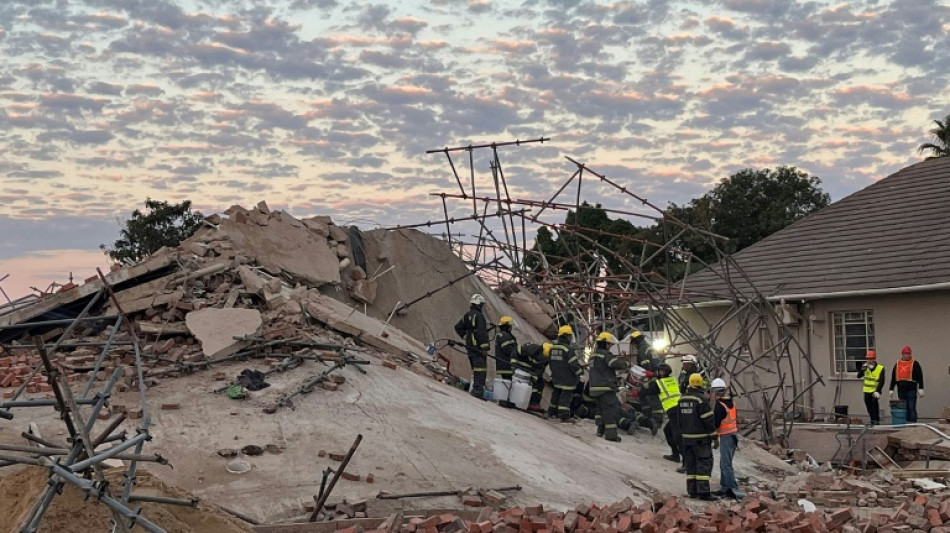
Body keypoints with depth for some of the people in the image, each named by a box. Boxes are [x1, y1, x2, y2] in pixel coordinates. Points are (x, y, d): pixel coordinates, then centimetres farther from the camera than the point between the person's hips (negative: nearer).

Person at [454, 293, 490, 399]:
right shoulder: (479, 315, -15)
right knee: (481, 370, -10)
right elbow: (481, 332, -20)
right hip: (478, 347, -9)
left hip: (469, 346, 9)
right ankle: (478, 390, -17)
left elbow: (458, 327, 23)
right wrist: (484, 348, -20)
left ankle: (475, 389, 20)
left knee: (475, 369, 16)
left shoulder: (467, 315, 13)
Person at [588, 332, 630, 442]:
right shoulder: (606, 354, -12)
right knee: (611, 408, -7)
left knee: (601, 408, 20)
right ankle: (611, 434, -11)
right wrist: (626, 364, -8)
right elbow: (616, 364, -25)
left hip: (594, 387, 9)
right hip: (605, 387, -9)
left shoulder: (594, 355, 17)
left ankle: (601, 430, 23)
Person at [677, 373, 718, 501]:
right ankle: (703, 491, -11)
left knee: (691, 464, 11)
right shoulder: (701, 399, -15)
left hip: (687, 437, 7)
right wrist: (715, 437, -8)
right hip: (701, 438, -7)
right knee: (704, 463, -5)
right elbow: (708, 420, -14)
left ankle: (692, 490, 12)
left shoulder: (682, 399, 9)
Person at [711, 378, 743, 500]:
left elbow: (716, 422, -18)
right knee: (724, 464, 17)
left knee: (726, 465, -9)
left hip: (726, 436, -9)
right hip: (733, 434, 9)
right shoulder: (730, 402, 10)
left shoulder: (720, 405, -18)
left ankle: (735, 490, -14)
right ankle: (724, 488, 22)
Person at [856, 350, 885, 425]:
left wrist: (878, 391, -22)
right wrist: (862, 369, -18)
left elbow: (882, 381, -13)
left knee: (874, 402, -19)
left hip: (875, 390, -5)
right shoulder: (865, 367, 6)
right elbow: (859, 376, -1)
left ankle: (877, 420, -12)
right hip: (867, 390, 5)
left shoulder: (880, 368, -8)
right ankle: (872, 419, 21)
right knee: (868, 404, 7)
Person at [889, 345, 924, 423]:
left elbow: (920, 377, -3)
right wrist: (891, 389, 12)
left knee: (911, 408, -6)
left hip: (911, 390, -4)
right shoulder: (897, 364, 14)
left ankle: (912, 424, -6)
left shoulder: (915, 364, 2)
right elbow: (893, 378, 16)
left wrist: (921, 389, -10)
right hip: (901, 390, 4)